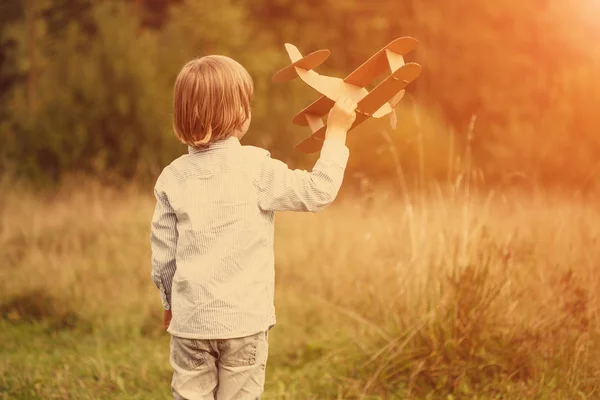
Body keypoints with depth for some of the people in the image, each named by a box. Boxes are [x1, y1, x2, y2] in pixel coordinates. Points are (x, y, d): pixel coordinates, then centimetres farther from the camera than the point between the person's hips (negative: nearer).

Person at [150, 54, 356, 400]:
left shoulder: (173, 177, 1)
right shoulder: (256, 168, -10)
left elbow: (163, 254, 5)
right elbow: (317, 192, -8)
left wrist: (170, 302, 21)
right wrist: (336, 133, 1)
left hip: (190, 319, 3)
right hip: (244, 319, -2)